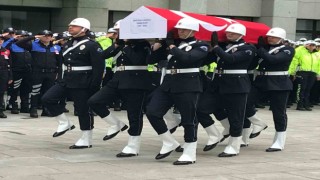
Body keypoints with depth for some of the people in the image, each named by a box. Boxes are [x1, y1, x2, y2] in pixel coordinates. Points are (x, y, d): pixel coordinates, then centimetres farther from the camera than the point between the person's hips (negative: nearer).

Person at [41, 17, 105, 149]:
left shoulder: (92, 45, -10)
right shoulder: (68, 44, 14)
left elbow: (99, 67, -14)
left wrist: (94, 86, -18)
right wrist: (60, 79, 15)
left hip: (82, 84, -8)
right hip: (65, 82, 8)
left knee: (84, 110, -1)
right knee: (47, 99, -1)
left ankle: (86, 140, 10)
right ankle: (65, 123, 11)